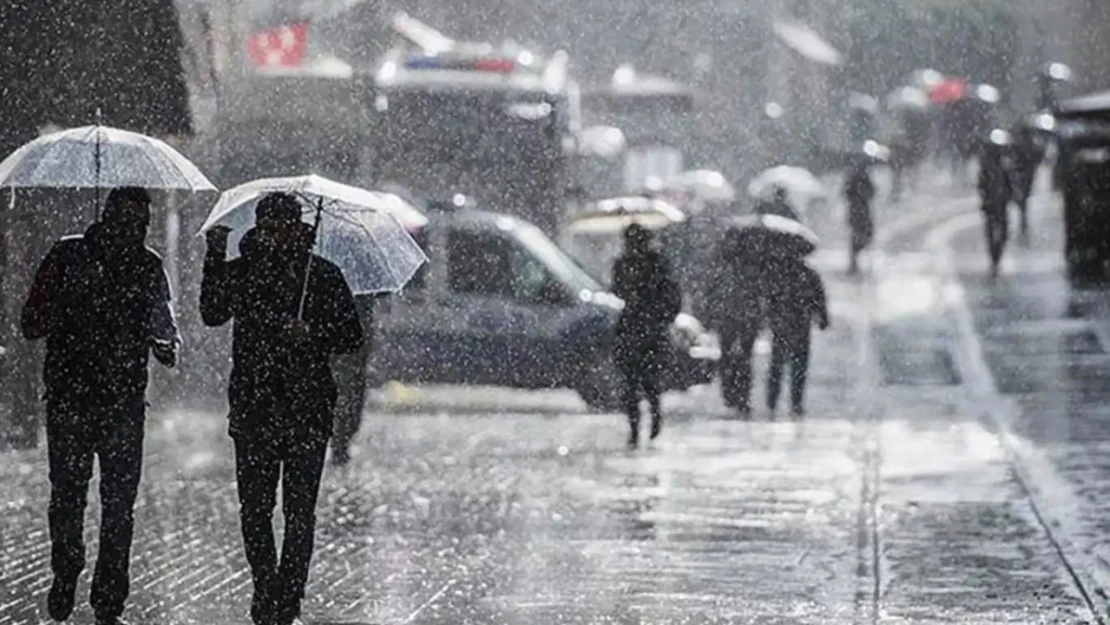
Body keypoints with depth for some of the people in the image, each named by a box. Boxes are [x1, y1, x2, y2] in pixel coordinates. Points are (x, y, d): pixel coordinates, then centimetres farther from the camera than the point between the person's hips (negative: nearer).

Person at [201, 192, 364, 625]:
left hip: (306, 412, -2)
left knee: (299, 512, -1)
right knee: (253, 509, 3)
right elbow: (211, 314, -3)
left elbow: (352, 337, 4)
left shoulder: (323, 276, 2)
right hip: (253, 408, 2)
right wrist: (215, 259, -10)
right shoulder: (242, 270, 8)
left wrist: (313, 335, -15)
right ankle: (265, 587, 19)